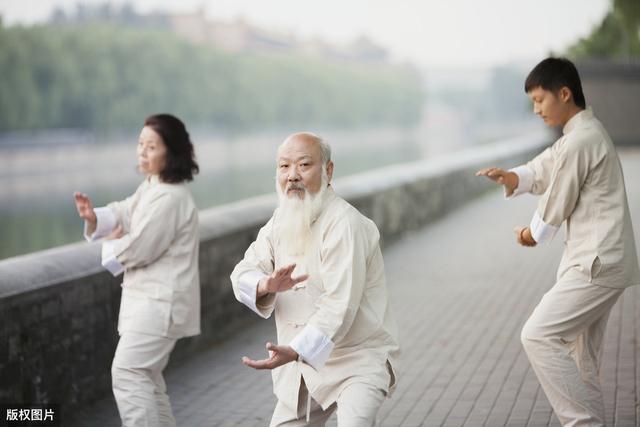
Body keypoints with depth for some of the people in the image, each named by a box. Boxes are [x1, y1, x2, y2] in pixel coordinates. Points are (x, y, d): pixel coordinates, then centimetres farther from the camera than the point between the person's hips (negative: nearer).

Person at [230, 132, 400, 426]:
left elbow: (339, 306, -28)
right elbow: (243, 274, -2)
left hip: (357, 361, -8)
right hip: (303, 365, 8)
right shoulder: (282, 219, 5)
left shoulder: (344, 224, -21)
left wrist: (295, 352, -41)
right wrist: (267, 284, -26)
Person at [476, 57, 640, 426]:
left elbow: (558, 203, -10)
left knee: (539, 336, -12)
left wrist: (533, 234, 10)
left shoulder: (579, 141, -17)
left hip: (597, 264, -11)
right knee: (581, 358, 14)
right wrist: (509, 177, -8)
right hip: (600, 261, 11)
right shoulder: (586, 131, 17)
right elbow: (543, 171, 13)